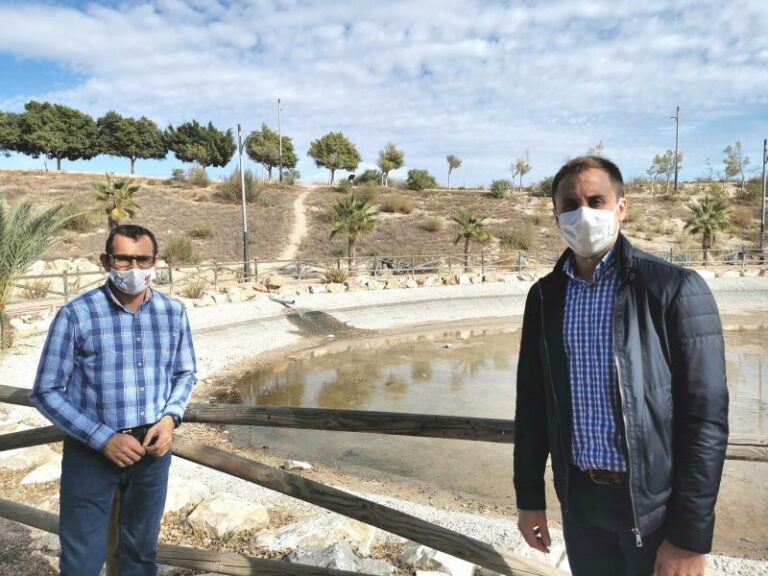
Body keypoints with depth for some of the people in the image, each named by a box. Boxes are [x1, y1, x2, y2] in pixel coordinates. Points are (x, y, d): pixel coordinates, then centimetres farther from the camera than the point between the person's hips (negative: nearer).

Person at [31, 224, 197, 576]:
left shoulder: (173, 312, -4)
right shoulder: (76, 315, -16)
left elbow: (185, 374, 8)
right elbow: (46, 392, -11)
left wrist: (170, 418, -10)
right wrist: (103, 439, -17)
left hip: (153, 448, 3)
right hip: (91, 452, -3)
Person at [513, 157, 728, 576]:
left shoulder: (674, 288, -13)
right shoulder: (545, 296, 0)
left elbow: (706, 417, -13)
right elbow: (532, 401, 5)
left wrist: (690, 536, -14)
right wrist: (529, 496, 7)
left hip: (656, 502, -4)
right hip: (579, 497, 4)